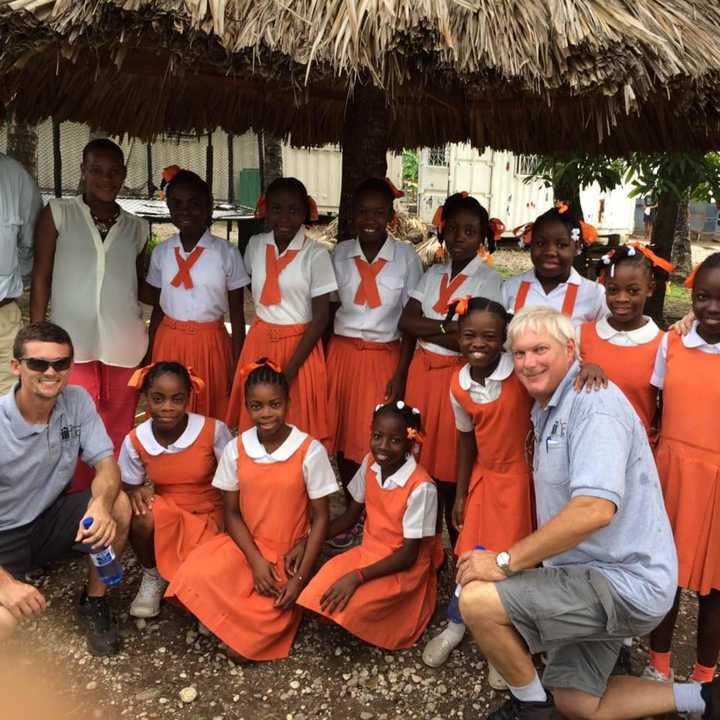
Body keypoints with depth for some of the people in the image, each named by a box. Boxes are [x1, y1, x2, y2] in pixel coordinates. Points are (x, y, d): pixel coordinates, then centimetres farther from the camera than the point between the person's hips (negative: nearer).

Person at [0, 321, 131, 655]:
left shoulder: (77, 400, -10)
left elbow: (105, 464, -11)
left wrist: (101, 503, -36)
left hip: (51, 519, 5)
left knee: (118, 505, -24)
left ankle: (93, 602, 0)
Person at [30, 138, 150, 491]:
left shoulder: (135, 227, 13)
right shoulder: (57, 213, 6)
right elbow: (41, 276, 3)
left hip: (123, 344, 2)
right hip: (72, 342, -2)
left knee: (119, 434, 7)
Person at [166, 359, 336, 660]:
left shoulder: (310, 451, -14)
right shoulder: (235, 449, -5)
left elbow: (320, 518, -9)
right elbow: (231, 513, 1)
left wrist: (300, 578, -14)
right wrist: (255, 560, -14)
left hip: (289, 553, -3)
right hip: (246, 544, 4)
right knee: (195, 577, -25)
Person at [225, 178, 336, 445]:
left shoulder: (316, 255, -12)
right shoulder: (255, 245, 1)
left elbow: (320, 317, -12)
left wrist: (289, 369, -14)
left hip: (300, 345, -4)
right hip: (259, 343, 4)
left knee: (297, 429, 2)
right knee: (255, 425, 8)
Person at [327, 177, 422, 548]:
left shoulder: (406, 257, -4)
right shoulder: (339, 254, 1)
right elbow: (327, 312, 6)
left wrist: (401, 374, -6)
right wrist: (324, 363, 2)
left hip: (385, 357, -2)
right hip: (343, 354, 2)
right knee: (344, 437, 8)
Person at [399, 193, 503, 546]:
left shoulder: (488, 279, -7)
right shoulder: (434, 274, 9)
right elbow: (405, 321, -1)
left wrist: (425, 329, -10)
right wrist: (448, 326, -13)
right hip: (423, 372, 5)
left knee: (452, 466, 2)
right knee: (424, 459, 11)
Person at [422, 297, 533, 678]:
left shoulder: (522, 370, -22)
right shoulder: (459, 386, -7)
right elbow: (466, 438, 4)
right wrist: (460, 494, 9)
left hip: (519, 475, -4)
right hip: (482, 476, 4)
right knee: (471, 554, 14)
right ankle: (456, 626, 41)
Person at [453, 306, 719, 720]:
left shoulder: (594, 402, -20)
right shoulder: (546, 409, 13)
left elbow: (595, 509, -32)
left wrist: (505, 562, -26)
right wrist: (523, 561, 3)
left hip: (624, 583, -10)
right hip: (594, 576, 11)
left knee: (477, 599, -22)